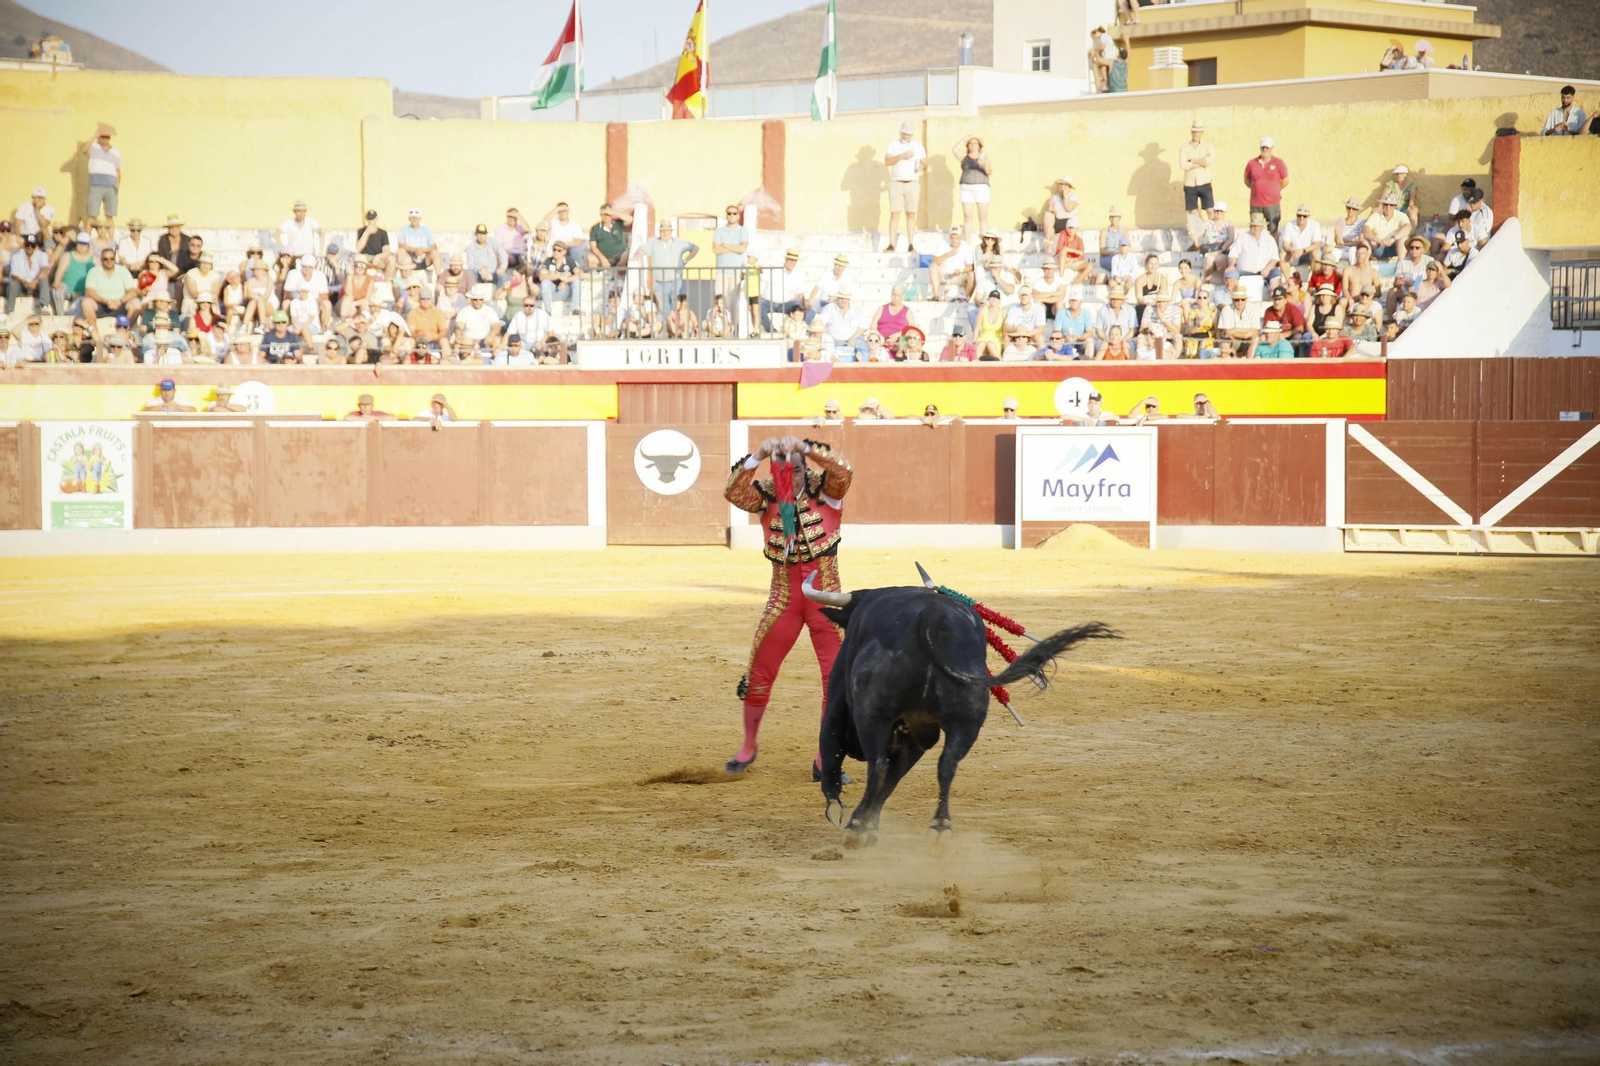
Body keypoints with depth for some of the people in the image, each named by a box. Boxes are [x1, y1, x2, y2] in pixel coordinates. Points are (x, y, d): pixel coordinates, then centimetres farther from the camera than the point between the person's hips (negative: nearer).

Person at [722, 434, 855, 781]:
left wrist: (804, 448, -37)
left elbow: (843, 472, -27)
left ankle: (825, 759, 5)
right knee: (759, 673, 5)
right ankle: (748, 747, 26)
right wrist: (757, 456, -33)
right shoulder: (766, 496, -2)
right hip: (784, 602, 1)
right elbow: (733, 492, -20)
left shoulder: (825, 491, -6)